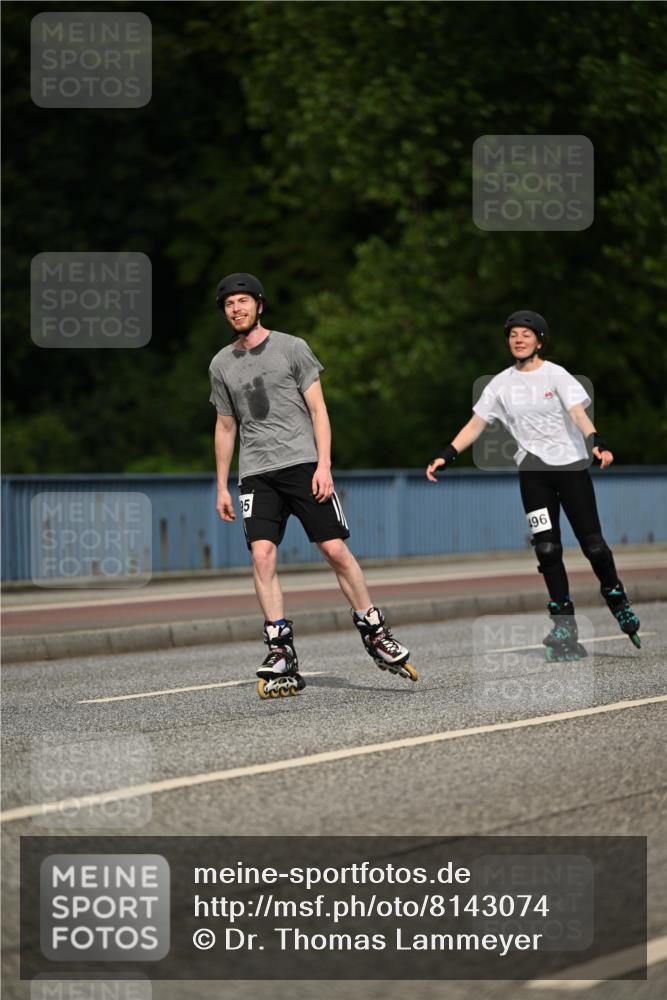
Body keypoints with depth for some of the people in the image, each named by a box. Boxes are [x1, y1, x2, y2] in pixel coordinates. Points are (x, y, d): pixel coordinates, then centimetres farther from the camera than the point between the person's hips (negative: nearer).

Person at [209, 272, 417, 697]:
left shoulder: (292, 348, 3)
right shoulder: (222, 365, 13)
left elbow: (318, 409, 1)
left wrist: (323, 464, -10)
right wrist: (222, 487, 15)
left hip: (303, 463, -2)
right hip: (256, 472, 2)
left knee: (336, 550, -7)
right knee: (262, 554, -13)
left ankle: (375, 632, 8)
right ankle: (281, 654, -12)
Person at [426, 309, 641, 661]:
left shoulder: (555, 375, -4)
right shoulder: (501, 384, 7)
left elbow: (578, 414, -17)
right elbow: (476, 424, 8)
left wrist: (596, 443, -35)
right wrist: (446, 456, -2)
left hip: (571, 464, -3)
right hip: (533, 471, 3)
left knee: (592, 543, -4)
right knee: (547, 548, -6)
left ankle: (614, 593, 21)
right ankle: (563, 618, 0)